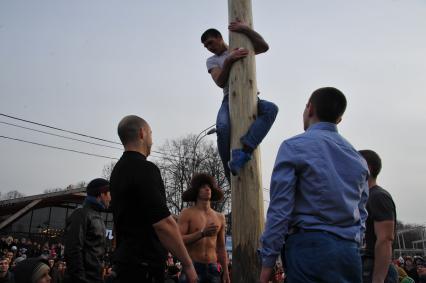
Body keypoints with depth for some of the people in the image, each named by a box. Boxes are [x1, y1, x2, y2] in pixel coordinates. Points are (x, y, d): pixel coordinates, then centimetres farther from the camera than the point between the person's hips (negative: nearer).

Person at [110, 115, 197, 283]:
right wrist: (188, 264, -16)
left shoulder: (118, 170, 12)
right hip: (145, 263, -9)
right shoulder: (145, 169, -18)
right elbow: (163, 223, -23)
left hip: (126, 259, 9)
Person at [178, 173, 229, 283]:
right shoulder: (187, 213, -2)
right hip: (192, 267, -4)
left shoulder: (219, 217, 12)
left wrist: (225, 272, 12)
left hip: (212, 268, 4)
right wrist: (202, 233, -22)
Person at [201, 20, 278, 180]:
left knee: (271, 109, -33)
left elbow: (264, 47, 0)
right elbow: (220, 82, -3)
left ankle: (244, 150, -46)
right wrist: (229, 60, -18)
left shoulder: (242, 49, 19)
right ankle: (231, 174, -24)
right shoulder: (212, 61, 16)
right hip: (230, 99, -1)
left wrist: (246, 29, -10)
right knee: (223, 127, -35)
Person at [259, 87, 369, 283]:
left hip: (309, 245, -6)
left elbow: (280, 209, -10)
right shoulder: (358, 158, 14)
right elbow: (361, 213, 15)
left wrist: (267, 261, -6)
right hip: (349, 251, 6)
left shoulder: (294, 147, -5)